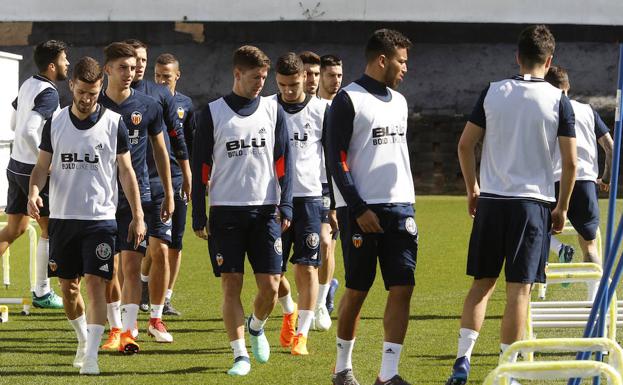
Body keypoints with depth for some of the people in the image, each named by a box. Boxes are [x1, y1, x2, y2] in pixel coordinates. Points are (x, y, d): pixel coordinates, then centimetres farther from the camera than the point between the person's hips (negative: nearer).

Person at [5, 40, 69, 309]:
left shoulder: (27, 85, 8)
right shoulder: (48, 94, -19)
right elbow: (28, 132, -30)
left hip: (16, 164, 8)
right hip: (34, 170, -8)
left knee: (14, 228, 13)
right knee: (49, 229, 7)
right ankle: (42, 293, 12)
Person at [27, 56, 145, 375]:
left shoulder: (114, 123, -1)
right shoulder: (55, 123, 4)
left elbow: (126, 171, 3)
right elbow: (42, 166, 7)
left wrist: (137, 216, -1)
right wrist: (34, 191, -15)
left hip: (100, 219, -3)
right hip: (62, 217, 3)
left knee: (95, 284, -11)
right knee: (68, 286, 10)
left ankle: (91, 356, -11)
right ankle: (83, 340, 32)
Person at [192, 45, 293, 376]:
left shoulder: (273, 110, 8)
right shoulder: (213, 113, 1)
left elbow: (284, 162, 9)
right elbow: (200, 168, 3)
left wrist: (285, 206, -1)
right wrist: (199, 217, -1)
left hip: (265, 210, 2)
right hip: (226, 211, -2)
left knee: (270, 285, -2)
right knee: (231, 284, -3)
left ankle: (256, 326, 28)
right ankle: (240, 354, 4)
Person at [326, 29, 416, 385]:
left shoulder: (399, 102, 16)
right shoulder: (348, 100, -7)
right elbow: (335, 160, -10)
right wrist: (359, 209, -14)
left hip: (400, 208, 6)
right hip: (362, 211, -6)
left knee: (403, 288, -5)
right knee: (357, 290, 2)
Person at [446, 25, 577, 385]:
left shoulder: (493, 92, 2)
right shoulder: (558, 100, -5)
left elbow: (465, 145, 4)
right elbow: (570, 161, -6)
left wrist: (472, 189, 18)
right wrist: (562, 208, 6)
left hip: (491, 201, 3)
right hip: (533, 203, -3)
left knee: (482, 282, 13)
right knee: (520, 288, 0)